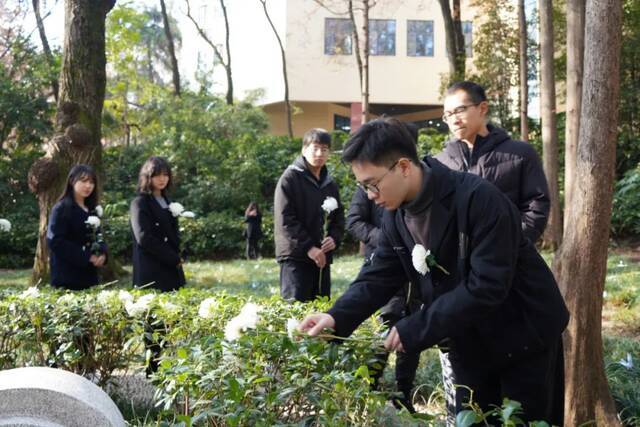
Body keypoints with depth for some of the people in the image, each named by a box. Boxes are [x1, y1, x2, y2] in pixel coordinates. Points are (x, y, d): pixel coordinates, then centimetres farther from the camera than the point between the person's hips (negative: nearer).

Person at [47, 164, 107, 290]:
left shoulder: (92, 210, 16)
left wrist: (102, 254, -5)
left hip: (89, 274, 7)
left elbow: (99, 238, 19)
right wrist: (86, 257, -17)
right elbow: (55, 241, -14)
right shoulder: (61, 208, -6)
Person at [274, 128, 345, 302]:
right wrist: (308, 247, -17)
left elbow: (339, 217, 18)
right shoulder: (290, 178, -4)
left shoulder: (330, 183, 16)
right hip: (295, 256, -6)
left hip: (323, 256, 6)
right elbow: (285, 219, -12)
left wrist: (334, 238, -3)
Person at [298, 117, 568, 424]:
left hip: (522, 334, -6)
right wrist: (338, 317, -21)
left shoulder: (478, 199, -28)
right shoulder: (397, 215, -4)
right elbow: (379, 276, -2)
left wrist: (415, 329, -30)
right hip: (470, 342, 7)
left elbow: (487, 286, -32)